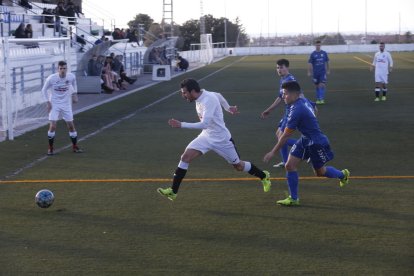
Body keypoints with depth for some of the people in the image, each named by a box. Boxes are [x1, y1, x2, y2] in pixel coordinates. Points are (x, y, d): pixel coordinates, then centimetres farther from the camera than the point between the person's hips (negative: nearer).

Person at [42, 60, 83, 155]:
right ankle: (50, 148, 4)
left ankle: (75, 146, 21)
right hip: (54, 104, -2)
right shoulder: (51, 78, -17)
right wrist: (48, 102, -7)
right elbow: (44, 90, -2)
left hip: (66, 104, 2)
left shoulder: (71, 77, -10)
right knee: (52, 126, -11)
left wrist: (74, 94, 6)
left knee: (71, 126, 5)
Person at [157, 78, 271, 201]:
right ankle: (173, 191, -8)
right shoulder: (201, 95, -3)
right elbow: (218, 95, 16)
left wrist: (182, 125, -40)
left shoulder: (208, 101, -29)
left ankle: (264, 176, 38)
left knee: (239, 166, 10)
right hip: (206, 136, 7)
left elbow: (204, 124, -38)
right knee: (185, 157, -11)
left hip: (221, 139, -7)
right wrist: (228, 108, 29)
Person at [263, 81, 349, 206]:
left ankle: (342, 174, 41)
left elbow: (285, 135, -25)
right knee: (290, 165, 0)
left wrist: (273, 152, -18)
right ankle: (293, 198, 7)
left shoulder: (296, 110, -29)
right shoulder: (303, 100, -3)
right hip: (305, 140, 9)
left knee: (320, 172, 12)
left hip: (316, 143, -9)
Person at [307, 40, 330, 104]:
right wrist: (309, 72, -7)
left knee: (322, 85, -11)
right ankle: (318, 99, 19)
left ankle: (322, 99, -10)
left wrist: (328, 70, 14)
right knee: (317, 86, 8)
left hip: (323, 72, 0)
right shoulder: (313, 54, -2)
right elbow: (309, 63, -2)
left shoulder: (324, 53, 2)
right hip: (315, 73, 0)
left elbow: (327, 62, 12)